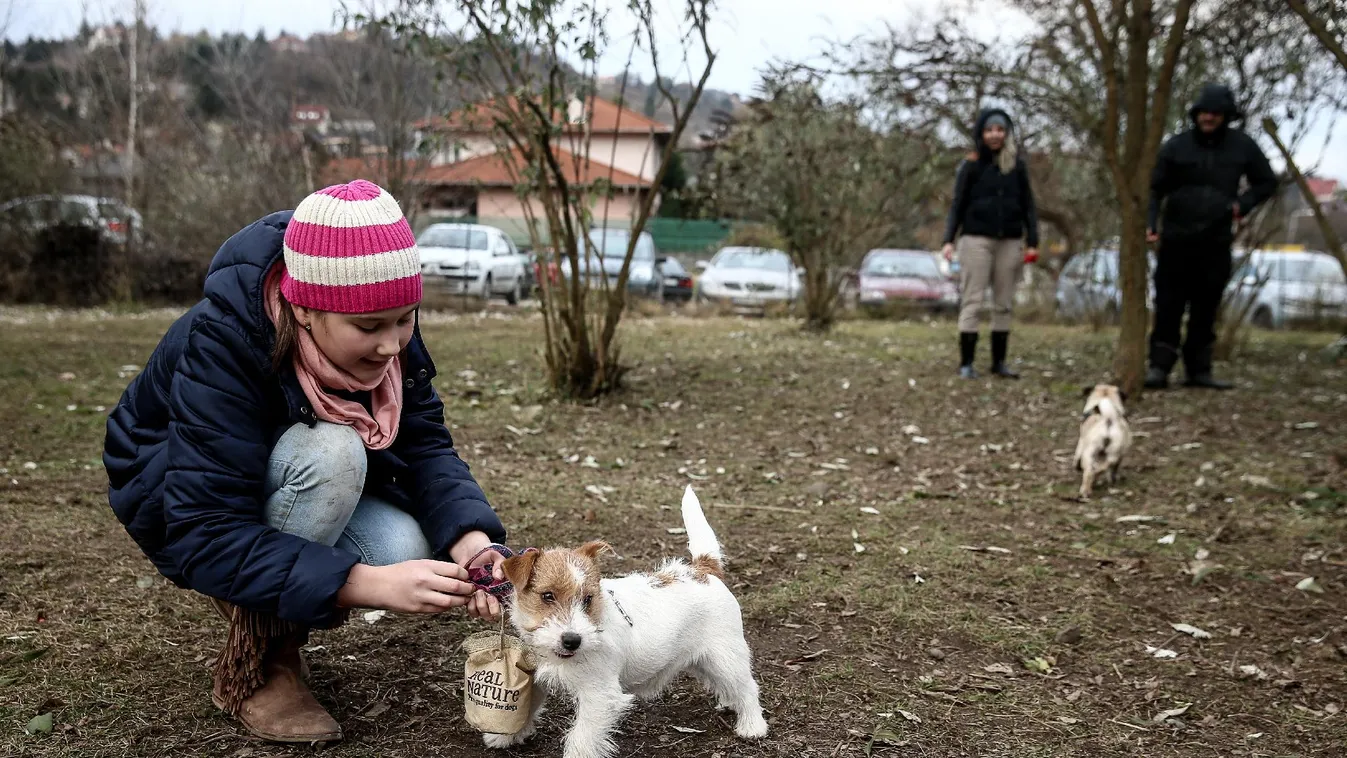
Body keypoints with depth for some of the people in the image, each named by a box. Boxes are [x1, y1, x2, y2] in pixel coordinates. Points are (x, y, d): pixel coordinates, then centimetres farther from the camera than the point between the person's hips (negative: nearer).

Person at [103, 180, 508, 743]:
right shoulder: (219, 345, -36)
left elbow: (426, 446, -16)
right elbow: (206, 538, -39)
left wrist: (470, 539, -37)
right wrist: (370, 585, -47)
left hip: (312, 484, 5)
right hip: (172, 497, -5)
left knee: (405, 552, -25)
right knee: (328, 452, -35)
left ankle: (269, 614, 6)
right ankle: (253, 666, -15)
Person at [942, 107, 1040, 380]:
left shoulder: (1017, 166, 9)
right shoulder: (972, 166, 2)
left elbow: (1027, 205, 10)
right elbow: (957, 205, 1)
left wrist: (1032, 241, 2)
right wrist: (949, 239, -9)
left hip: (1008, 242, 3)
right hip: (976, 239, -3)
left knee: (1004, 304, 5)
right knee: (972, 301, -4)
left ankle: (999, 362, 12)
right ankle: (966, 363, -2)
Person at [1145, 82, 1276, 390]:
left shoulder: (1242, 146, 5)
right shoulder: (1177, 146, -1)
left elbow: (1267, 182, 16)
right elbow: (1155, 188, 0)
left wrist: (1243, 204, -2)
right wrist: (1150, 223, -14)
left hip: (1216, 241, 2)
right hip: (1176, 239, -2)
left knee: (1206, 307, 7)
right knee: (1168, 305, -4)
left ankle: (1199, 370, 13)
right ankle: (1160, 366, 0)